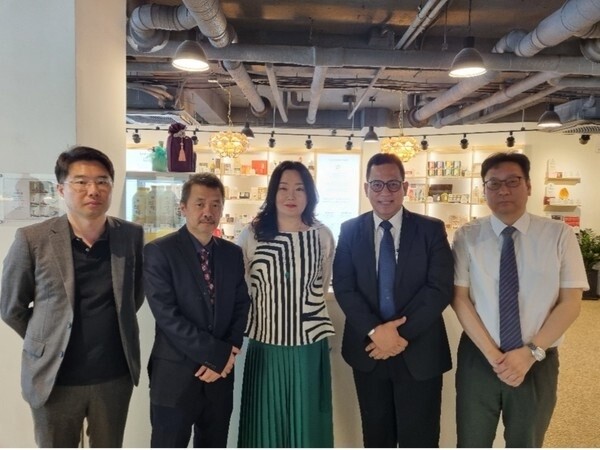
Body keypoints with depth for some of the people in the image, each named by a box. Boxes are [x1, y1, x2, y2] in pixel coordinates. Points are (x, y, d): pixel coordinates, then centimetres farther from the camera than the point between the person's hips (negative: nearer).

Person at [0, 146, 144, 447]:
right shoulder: (32, 240, -12)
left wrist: (116, 330, 7)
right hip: (56, 377, -1)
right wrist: (48, 342, 4)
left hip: (115, 375, 2)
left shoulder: (132, 235, -5)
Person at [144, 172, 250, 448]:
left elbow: (241, 306, 7)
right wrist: (218, 354, -17)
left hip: (220, 373, 5)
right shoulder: (159, 251, -10)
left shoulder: (232, 253, 6)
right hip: (175, 375, -4)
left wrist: (228, 354, -9)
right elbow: (167, 315, -17)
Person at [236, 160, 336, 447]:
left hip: (309, 345, 1)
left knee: (307, 422, 12)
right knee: (266, 422, 11)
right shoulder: (251, 234, -6)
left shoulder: (322, 236, -2)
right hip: (265, 344, 0)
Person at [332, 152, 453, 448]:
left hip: (419, 352, -1)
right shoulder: (350, 230, 2)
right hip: (368, 349, 2)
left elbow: (440, 289, -9)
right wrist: (374, 331, -17)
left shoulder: (432, 229, -3)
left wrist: (402, 334, -16)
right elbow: (343, 287, -4)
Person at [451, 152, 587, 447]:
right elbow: (459, 298, -6)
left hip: (537, 362, 0)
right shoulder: (467, 237, -5)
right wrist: (492, 354, -14)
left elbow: (570, 303, -6)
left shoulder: (559, 235, -6)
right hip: (478, 359, 0)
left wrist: (530, 352, -14)